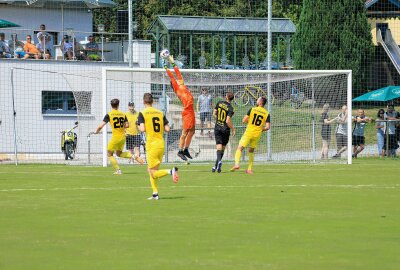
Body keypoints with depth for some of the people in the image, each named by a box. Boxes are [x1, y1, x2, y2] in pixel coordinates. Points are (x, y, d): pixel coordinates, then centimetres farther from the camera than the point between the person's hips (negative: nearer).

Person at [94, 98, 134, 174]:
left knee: (110, 154, 11)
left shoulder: (109, 115, -9)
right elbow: (127, 125, 7)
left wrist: (96, 131, 8)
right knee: (118, 153, 23)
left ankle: (118, 170, 3)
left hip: (115, 137, -5)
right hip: (123, 137, 5)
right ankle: (131, 155, -2)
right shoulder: (123, 114, 3)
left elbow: (101, 126, -12)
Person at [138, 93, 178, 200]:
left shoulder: (142, 113, -5)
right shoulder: (160, 113, 8)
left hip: (151, 145, -6)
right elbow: (167, 129, 3)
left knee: (153, 173, -3)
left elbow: (142, 129, -16)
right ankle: (155, 193, 15)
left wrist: (139, 127, 6)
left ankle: (171, 171, -27)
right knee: (150, 170, 18)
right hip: (161, 144, 6)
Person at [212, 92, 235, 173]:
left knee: (219, 147, -3)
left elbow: (214, 113, 8)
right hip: (225, 129, -2)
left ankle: (219, 161, -29)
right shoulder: (230, 108, -13)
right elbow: (228, 121, -19)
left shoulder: (219, 103, -2)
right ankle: (216, 166, 9)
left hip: (217, 128, 2)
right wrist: (233, 129, -5)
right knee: (223, 148, 11)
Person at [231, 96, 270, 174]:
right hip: (257, 135, 3)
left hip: (248, 132, -3)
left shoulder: (252, 109, -5)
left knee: (239, 149, -1)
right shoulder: (267, 114, 0)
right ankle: (250, 169, 18)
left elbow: (244, 120, -6)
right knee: (251, 151, 21)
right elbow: (267, 127, -6)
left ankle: (237, 164, -23)